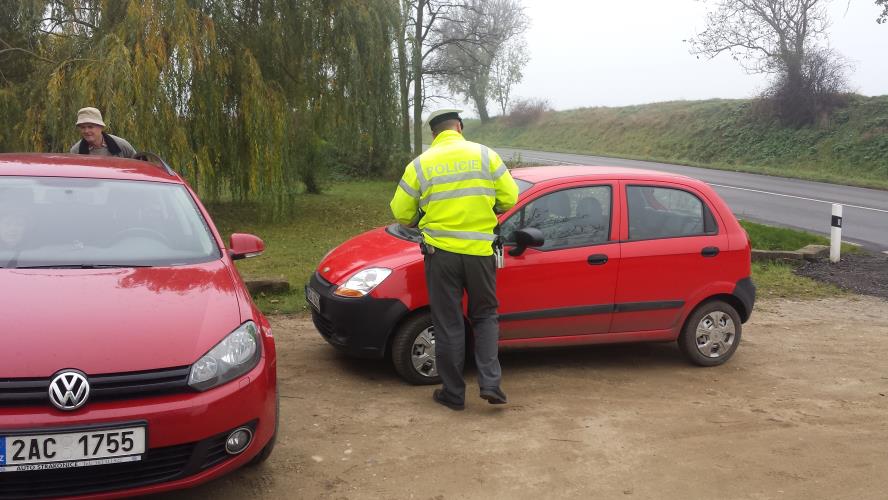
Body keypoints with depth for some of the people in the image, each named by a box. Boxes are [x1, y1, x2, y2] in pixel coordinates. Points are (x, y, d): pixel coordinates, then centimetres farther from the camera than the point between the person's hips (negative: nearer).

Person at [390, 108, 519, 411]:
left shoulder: (420, 164, 0)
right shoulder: (485, 155, 0)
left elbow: (401, 213, 2)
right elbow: (509, 198, 0)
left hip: (440, 252, 0)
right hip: (479, 250, 1)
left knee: (448, 324, 9)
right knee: (485, 317, 17)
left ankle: (453, 394, 16)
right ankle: (490, 383, 6)